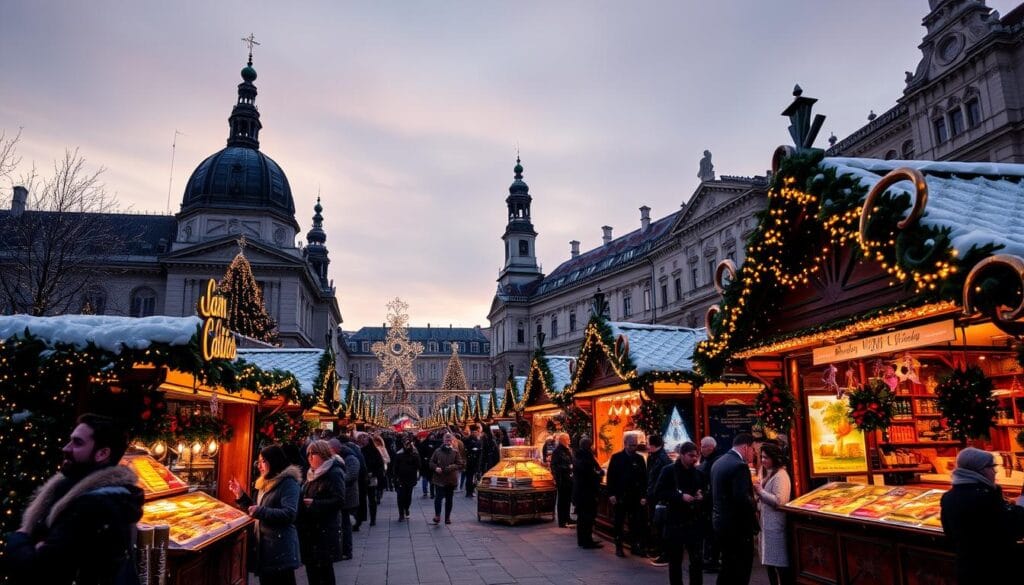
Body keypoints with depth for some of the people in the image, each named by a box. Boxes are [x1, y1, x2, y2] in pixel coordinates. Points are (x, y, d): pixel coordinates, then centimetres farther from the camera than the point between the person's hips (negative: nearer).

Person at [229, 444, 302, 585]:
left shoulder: (288, 482, -14)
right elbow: (256, 510, 20)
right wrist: (241, 496, 10)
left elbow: (289, 514, -24)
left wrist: (261, 512, -25)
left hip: (280, 547, -9)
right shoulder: (266, 482, 14)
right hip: (264, 544, 9)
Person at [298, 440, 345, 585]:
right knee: (311, 567, 13)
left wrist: (314, 503, -21)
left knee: (324, 568, 0)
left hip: (325, 530, -8)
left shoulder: (334, 473, -14)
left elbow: (339, 501, -21)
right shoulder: (313, 473, 14)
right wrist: (302, 500, 7)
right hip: (310, 528, 8)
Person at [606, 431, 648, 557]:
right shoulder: (616, 458, -3)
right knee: (619, 523, 7)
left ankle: (635, 546, 17)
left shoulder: (639, 459, 3)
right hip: (619, 496, -2)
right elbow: (611, 477, -5)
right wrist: (611, 494, -10)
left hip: (635, 497, 2)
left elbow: (644, 479, 3)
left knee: (636, 523, 5)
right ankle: (618, 547, 16)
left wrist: (644, 495, -4)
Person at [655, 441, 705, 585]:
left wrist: (702, 496, -6)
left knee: (697, 560, -2)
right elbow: (658, 492, -11)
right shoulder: (668, 470, -5)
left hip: (695, 522, 2)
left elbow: (705, 492, 17)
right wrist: (680, 496, -20)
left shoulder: (699, 473, 5)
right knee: (675, 561, 10)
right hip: (674, 522, -2)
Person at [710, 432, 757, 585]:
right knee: (742, 570, 1)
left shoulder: (718, 462, 10)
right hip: (738, 525, -9)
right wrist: (754, 510, -9)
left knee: (728, 567, 18)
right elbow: (742, 498, -26)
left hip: (720, 521, 9)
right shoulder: (739, 465, -19)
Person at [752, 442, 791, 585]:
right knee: (769, 562, 14)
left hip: (776, 524, -9)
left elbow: (779, 501, -22)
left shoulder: (780, 475, -14)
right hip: (766, 523, 9)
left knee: (780, 563, -2)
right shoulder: (767, 473, 15)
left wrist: (760, 491, -15)